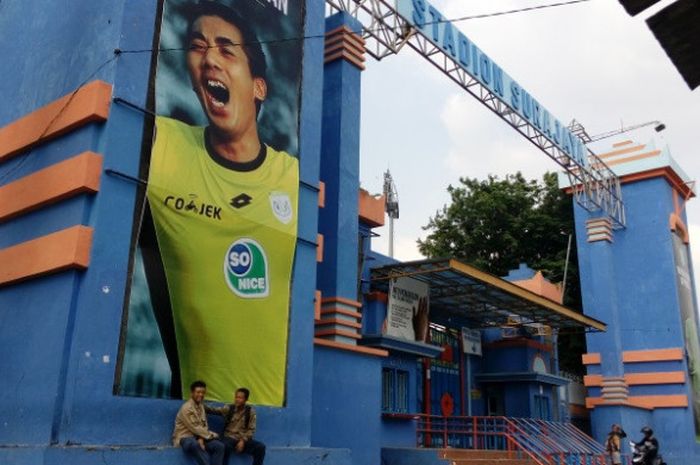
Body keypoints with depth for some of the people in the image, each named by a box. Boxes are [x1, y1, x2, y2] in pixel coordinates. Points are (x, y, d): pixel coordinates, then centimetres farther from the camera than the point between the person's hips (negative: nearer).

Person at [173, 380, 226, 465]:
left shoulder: (201, 406, 13)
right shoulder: (186, 408, -14)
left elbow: (204, 426, 8)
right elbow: (194, 428, -17)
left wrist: (201, 438, -13)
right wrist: (211, 435, -9)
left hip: (198, 438, 8)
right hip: (184, 438, -8)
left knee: (220, 446, -15)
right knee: (195, 445, -43)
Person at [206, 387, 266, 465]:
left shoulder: (250, 411, 4)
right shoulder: (228, 409, 5)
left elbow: (251, 430, 1)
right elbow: (213, 410, 2)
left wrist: (243, 441, -14)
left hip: (244, 440, 1)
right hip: (230, 438, -1)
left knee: (261, 447, -25)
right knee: (225, 446, -38)